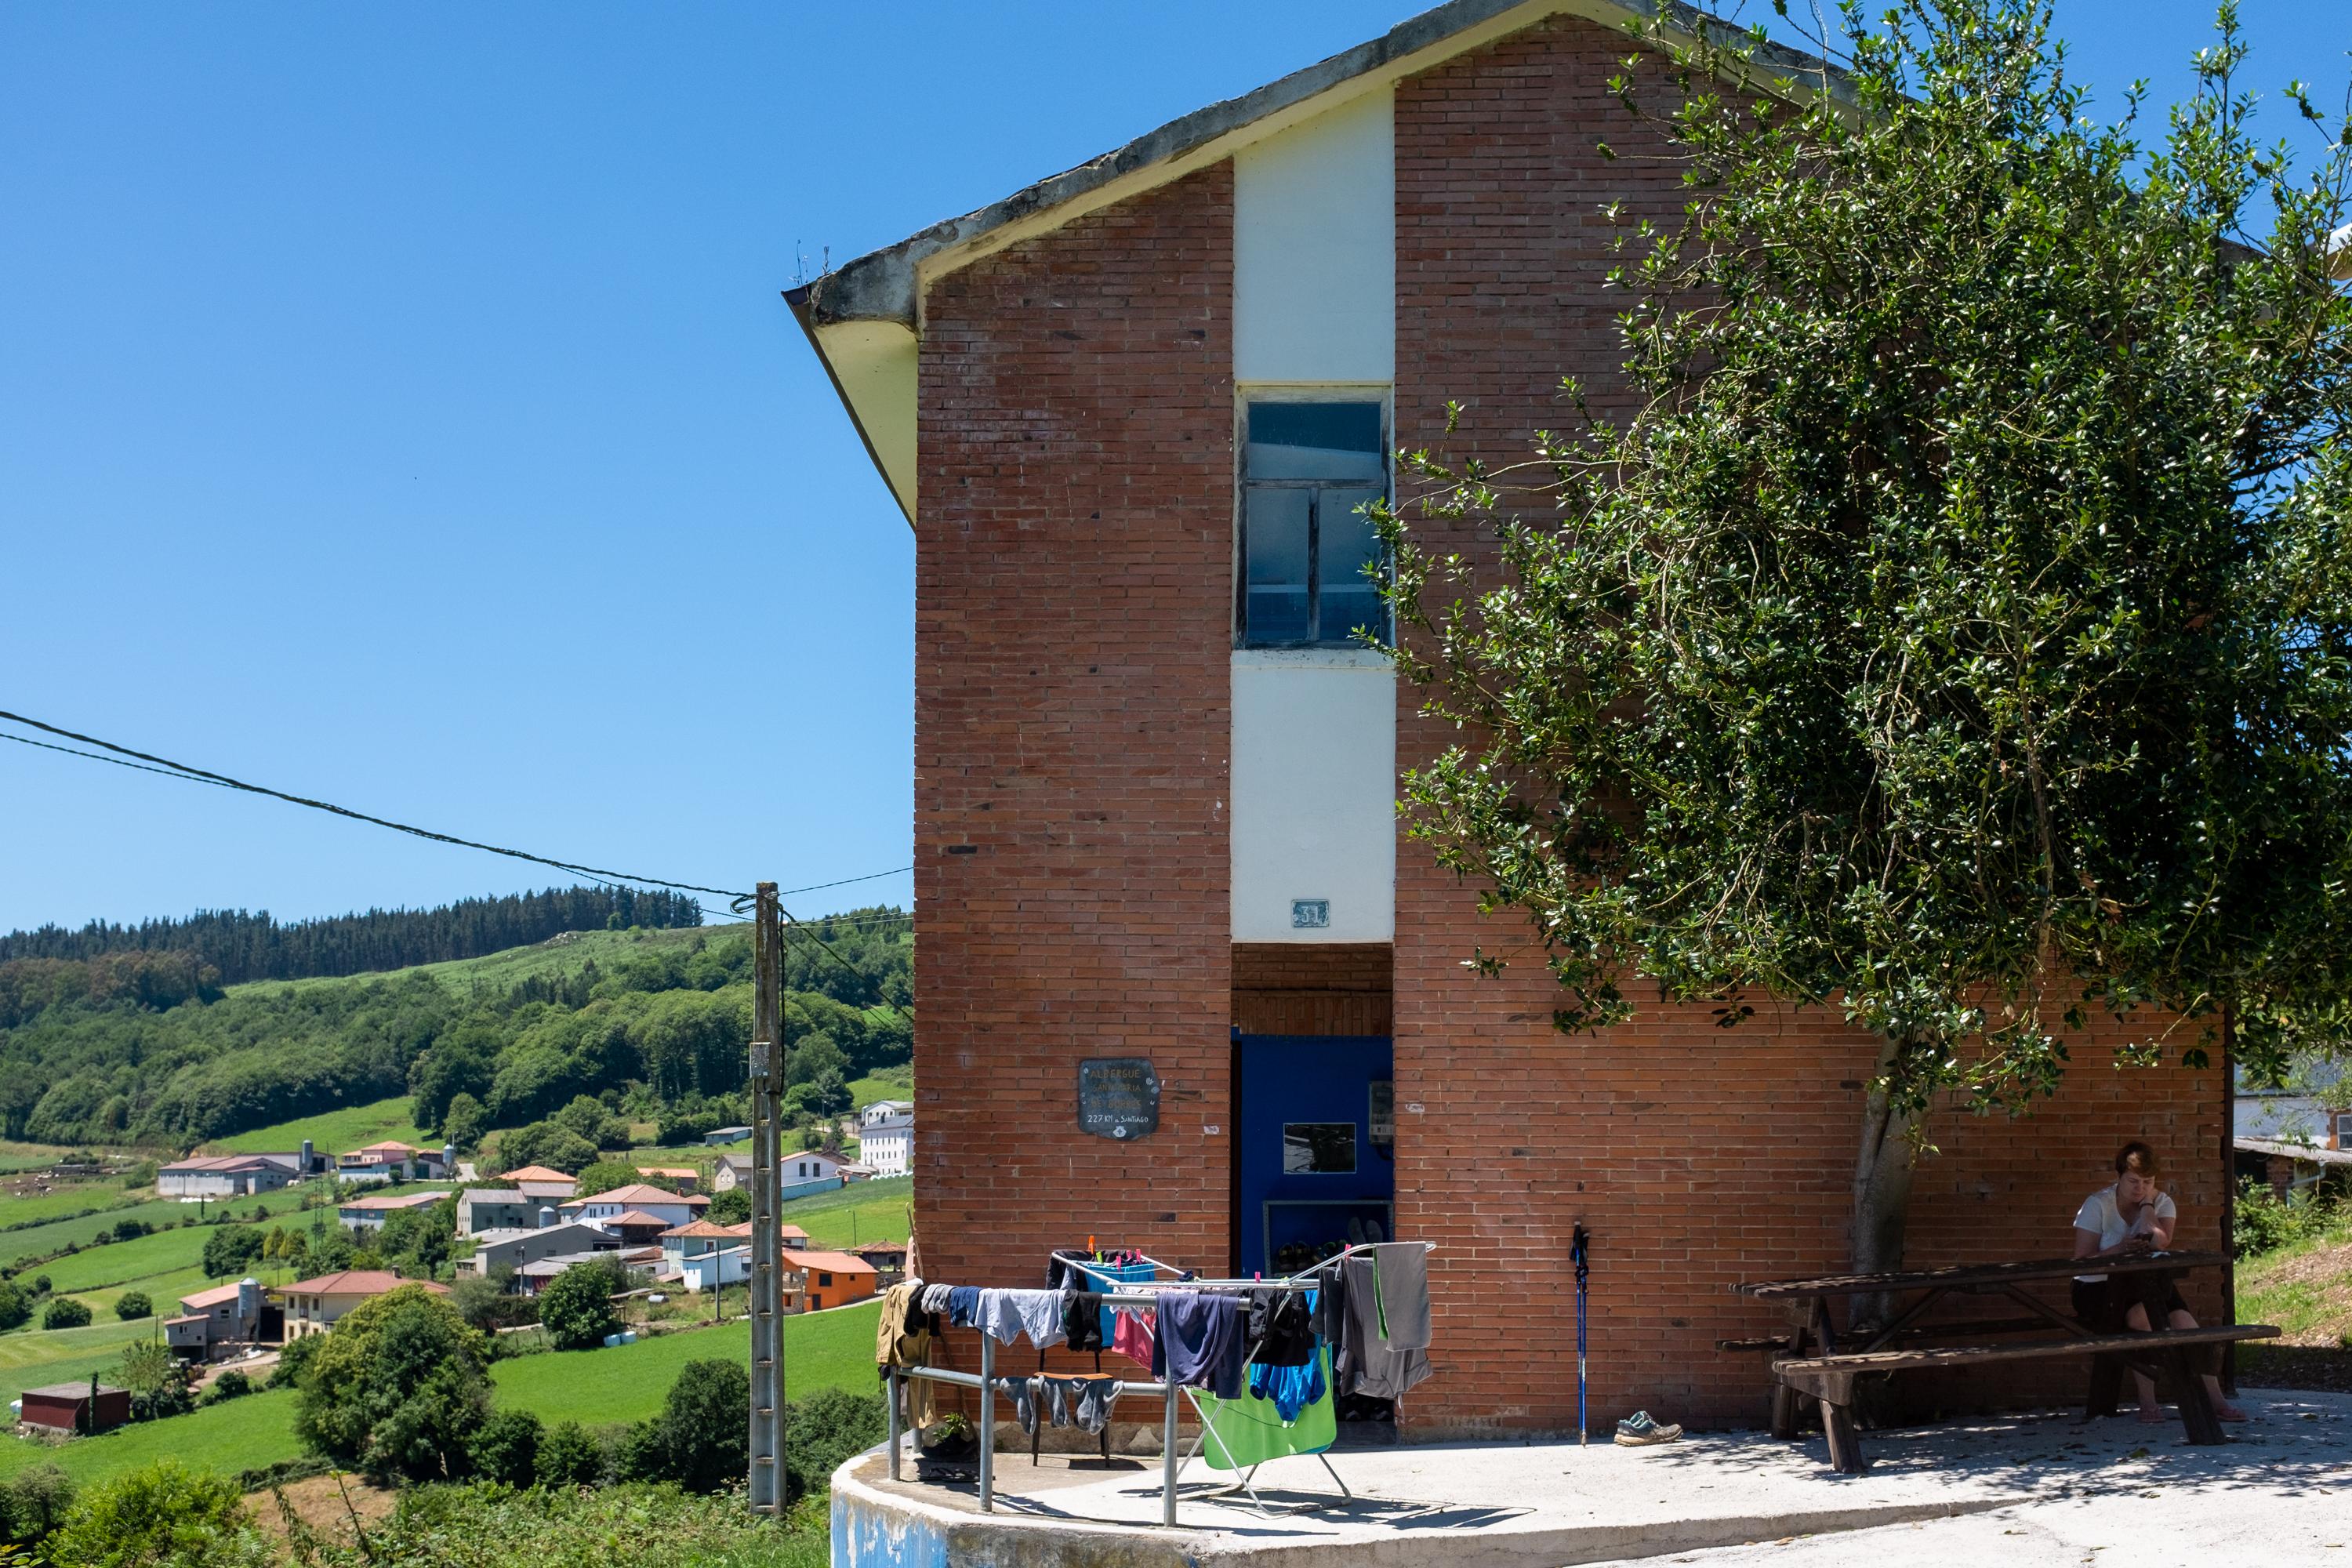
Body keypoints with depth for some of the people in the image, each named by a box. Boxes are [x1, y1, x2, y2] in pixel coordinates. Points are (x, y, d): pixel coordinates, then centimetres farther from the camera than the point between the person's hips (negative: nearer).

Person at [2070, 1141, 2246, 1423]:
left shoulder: (2162, 1203, 4)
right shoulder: (2098, 1204, -6)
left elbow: (2159, 1243, -16)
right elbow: (2082, 1262, -13)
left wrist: (2147, 1203, -13)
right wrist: (2120, 1249, -27)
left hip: (2150, 1285, 4)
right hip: (2099, 1289, -4)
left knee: (2185, 1321, -23)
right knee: (2142, 1316, -33)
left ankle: (2215, 1399, -18)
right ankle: (2147, 1402, -22)